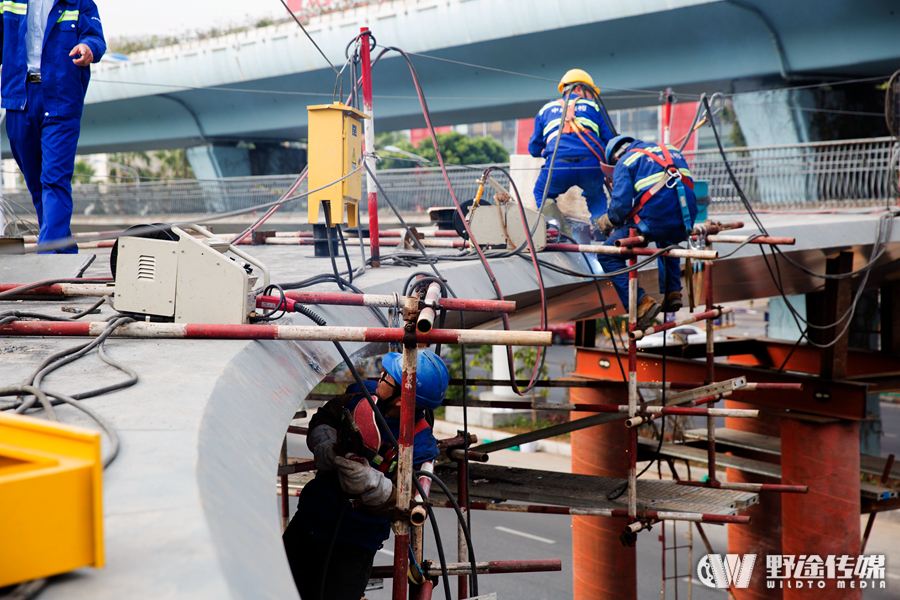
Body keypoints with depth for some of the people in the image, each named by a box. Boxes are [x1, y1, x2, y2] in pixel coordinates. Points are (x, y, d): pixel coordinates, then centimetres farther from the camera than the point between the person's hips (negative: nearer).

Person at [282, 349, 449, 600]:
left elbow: (394, 503, -24)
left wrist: (362, 474, -38)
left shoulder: (420, 446, -21)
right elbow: (321, 420, 7)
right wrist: (326, 447, -14)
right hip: (307, 521, 6)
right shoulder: (363, 395, -7)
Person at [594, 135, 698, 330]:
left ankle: (642, 303, -6)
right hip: (685, 226, 7)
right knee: (666, 239, 42)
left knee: (607, 256, 9)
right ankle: (673, 292, 32)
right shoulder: (672, 150, 24)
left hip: (653, 223, -7)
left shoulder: (624, 162, 5)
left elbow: (621, 204, -8)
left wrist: (608, 221, 12)